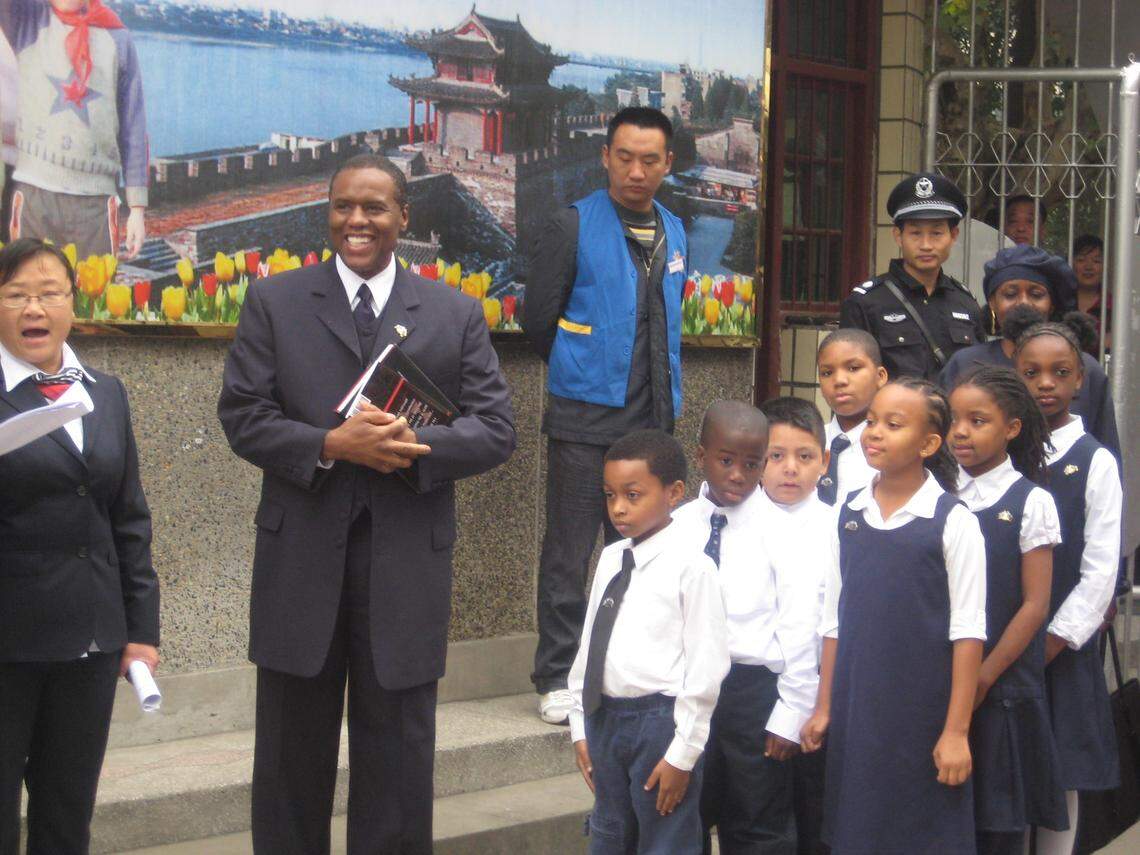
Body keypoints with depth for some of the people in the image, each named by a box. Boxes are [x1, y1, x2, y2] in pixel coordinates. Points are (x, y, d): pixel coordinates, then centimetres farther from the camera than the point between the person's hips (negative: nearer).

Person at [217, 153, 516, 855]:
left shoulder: (456, 314, 6)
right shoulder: (275, 302, 5)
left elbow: (496, 430, 0)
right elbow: (242, 414, -2)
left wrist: (412, 447, -18)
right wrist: (330, 444, -19)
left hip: (407, 565, 0)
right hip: (300, 560, 0)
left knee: (399, 756, 8)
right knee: (292, 751, 11)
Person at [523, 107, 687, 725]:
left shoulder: (674, 233, 11)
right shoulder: (573, 226, -6)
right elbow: (538, 318, -2)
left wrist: (665, 393, 15)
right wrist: (578, 370, 8)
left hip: (652, 418, 5)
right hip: (585, 419, -5)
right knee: (568, 551, 1)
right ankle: (557, 676, 9)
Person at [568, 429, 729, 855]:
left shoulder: (690, 565, -12)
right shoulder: (610, 559, 8)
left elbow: (706, 664, -12)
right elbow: (590, 644, 13)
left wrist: (682, 753, -12)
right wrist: (581, 728, 11)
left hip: (661, 719, -7)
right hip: (605, 717, 7)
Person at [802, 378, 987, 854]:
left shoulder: (953, 522, -9)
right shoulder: (849, 515, 6)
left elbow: (967, 633, -10)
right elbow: (835, 622, 11)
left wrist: (956, 730, -12)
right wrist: (824, 708, 10)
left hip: (923, 715, -4)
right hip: (856, 714, 5)